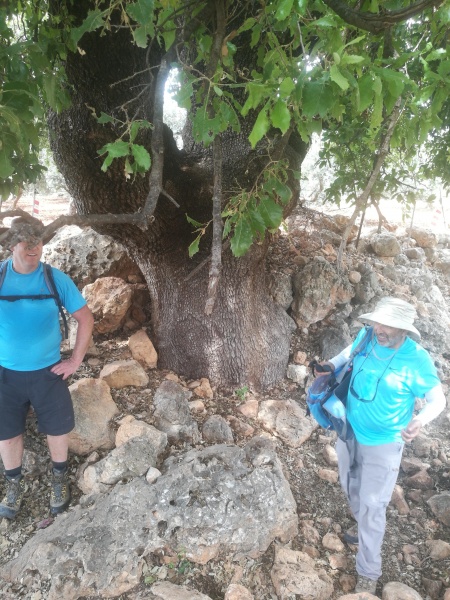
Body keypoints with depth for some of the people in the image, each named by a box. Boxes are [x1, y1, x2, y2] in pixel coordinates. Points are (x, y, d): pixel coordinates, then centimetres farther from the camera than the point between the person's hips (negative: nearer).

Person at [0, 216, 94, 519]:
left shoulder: (57, 279, -10)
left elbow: (86, 319, -3)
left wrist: (75, 360, -6)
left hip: (48, 371, -1)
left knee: (57, 429, 11)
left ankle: (60, 478, 38)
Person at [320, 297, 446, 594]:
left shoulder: (417, 359, -26)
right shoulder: (366, 337, -15)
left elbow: (438, 398, -14)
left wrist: (421, 420, -34)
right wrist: (332, 364, -7)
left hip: (383, 443, -5)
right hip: (349, 431, 5)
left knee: (372, 507, 4)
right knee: (351, 487, 26)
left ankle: (369, 573, 27)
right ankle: (363, 525, 57)